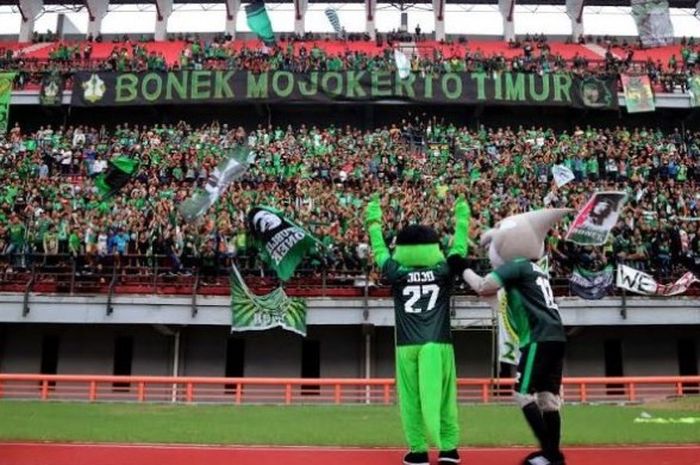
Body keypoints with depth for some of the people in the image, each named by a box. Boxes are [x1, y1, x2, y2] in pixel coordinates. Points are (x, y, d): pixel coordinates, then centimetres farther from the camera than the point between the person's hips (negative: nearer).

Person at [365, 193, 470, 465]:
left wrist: (374, 220, 25)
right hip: (438, 344, 0)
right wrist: (462, 216, 24)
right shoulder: (444, 272, 0)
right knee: (441, 397, 4)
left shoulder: (397, 275, 1)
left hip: (408, 346, 0)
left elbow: (380, 251, 14)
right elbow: (459, 247, 12)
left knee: (411, 399, 5)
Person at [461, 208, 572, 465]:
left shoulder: (517, 265, -5)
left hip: (540, 338, -9)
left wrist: (465, 271, 3)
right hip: (555, 337, 9)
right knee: (547, 396, 11)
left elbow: (483, 288, -12)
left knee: (523, 394, -5)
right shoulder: (535, 269, 22)